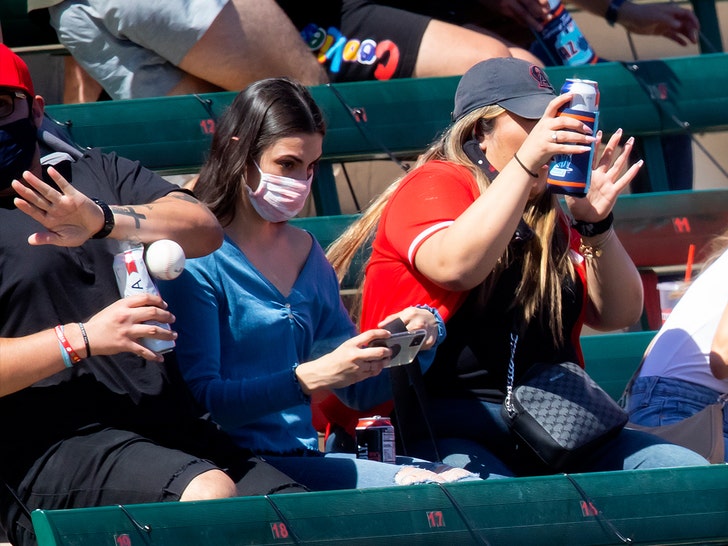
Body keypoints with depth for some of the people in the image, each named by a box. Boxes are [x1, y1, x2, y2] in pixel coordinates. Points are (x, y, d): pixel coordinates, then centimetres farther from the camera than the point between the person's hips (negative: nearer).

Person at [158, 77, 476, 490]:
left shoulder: (307, 253, 19)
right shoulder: (197, 260, -5)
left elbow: (358, 387, 25)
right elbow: (200, 400, -14)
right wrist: (310, 378, -23)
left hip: (303, 458, 7)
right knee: (423, 493, -29)